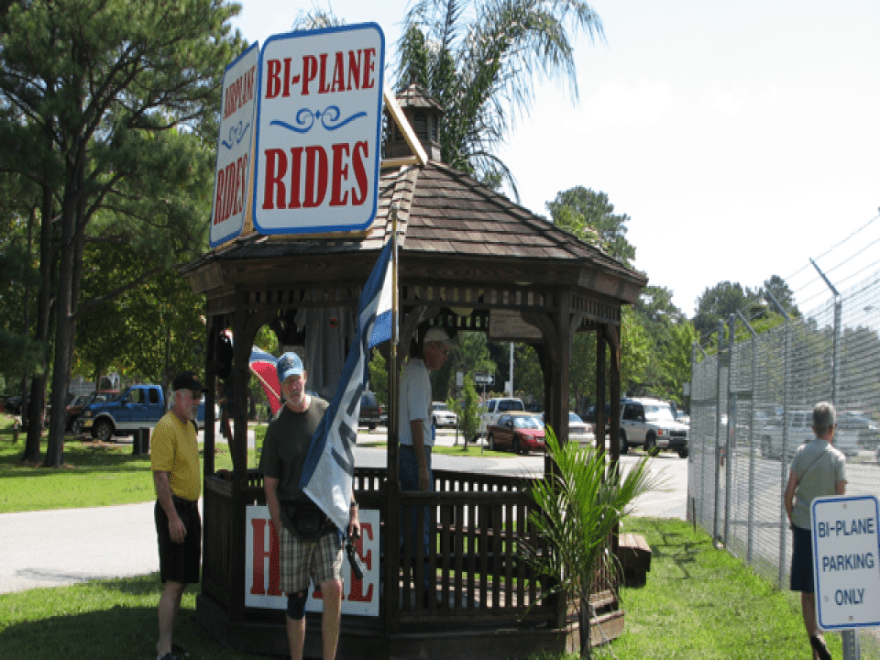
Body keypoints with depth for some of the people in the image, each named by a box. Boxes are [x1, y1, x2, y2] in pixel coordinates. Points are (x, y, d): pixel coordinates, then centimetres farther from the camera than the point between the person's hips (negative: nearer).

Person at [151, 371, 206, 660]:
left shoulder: (189, 425, 15)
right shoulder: (166, 427, -15)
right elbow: (160, 476, -21)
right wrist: (172, 518, -25)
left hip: (190, 509, 9)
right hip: (174, 509, -9)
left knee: (182, 581, 13)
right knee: (174, 582, -11)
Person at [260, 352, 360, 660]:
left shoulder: (327, 412, 6)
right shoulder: (277, 426, -1)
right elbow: (269, 484, 3)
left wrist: (352, 509, 10)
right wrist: (280, 527, -3)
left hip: (329, 516, 1)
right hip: (294, 518, -1)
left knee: (333, 587, -9)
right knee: (296, 597, 4)